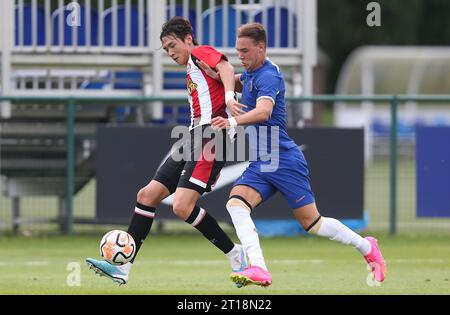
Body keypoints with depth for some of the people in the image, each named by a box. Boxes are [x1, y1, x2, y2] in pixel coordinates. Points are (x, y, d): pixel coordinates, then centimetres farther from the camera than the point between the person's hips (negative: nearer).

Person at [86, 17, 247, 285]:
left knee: (183, 205, -21)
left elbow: (226, 68, -19)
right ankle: (123, 268, 5)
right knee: (148, 195, 4)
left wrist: (229, 96, -38)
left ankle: (237, 256, -6)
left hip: (210, 133, -10)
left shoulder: (201, 53, 1)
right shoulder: (191, 72, 27)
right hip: (193, 139, 10)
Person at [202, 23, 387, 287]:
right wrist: (218, 76, 12)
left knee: (312, 223, 0)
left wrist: (233, 121, -51)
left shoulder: (268, 76, -18)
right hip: (261, 164, 8)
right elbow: (240, 84, 35)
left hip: (285, 161, -8)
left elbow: (264, 111, -35)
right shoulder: (251, 72, 11)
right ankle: (258, 269, -29)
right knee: (236, 203, -18)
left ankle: (367, 247, 22)